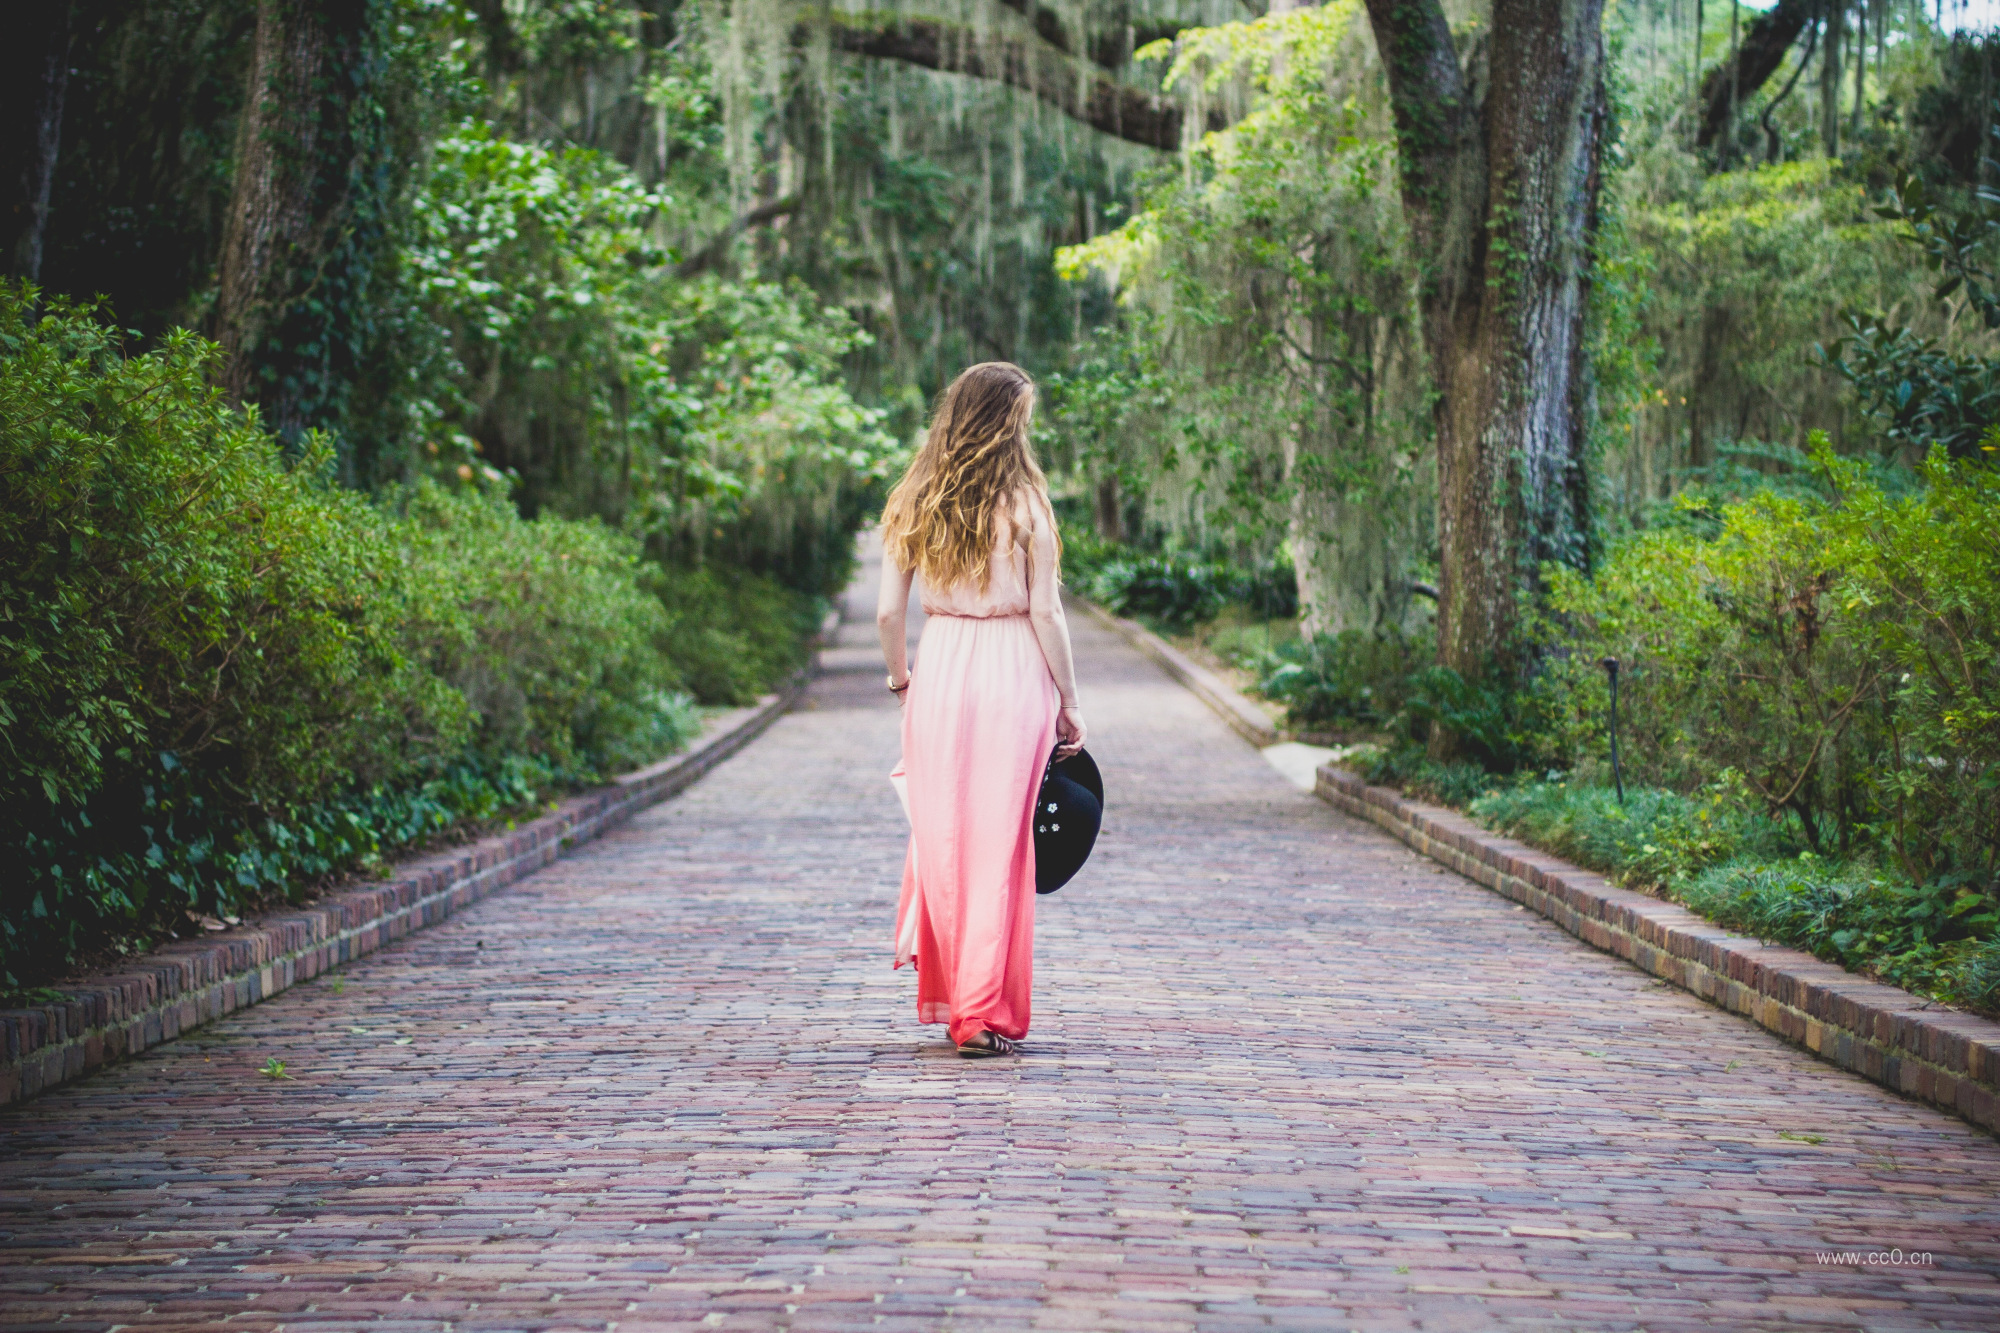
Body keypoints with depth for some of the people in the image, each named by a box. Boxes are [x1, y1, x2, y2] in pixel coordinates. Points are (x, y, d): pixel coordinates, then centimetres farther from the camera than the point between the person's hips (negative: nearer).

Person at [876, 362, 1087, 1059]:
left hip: (938, 674, 3)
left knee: (940, 835, 12)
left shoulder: (913, 502, 3)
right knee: (998, 843, 1)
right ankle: (983, 1014, 3)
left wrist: (899, 679, 21)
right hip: (1012, 676, -3)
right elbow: (1044, 611, -7)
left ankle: (945, 994, 18)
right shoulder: (1023, 502, -6)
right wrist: (1068, 702, 2)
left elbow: (888, 612, 4)